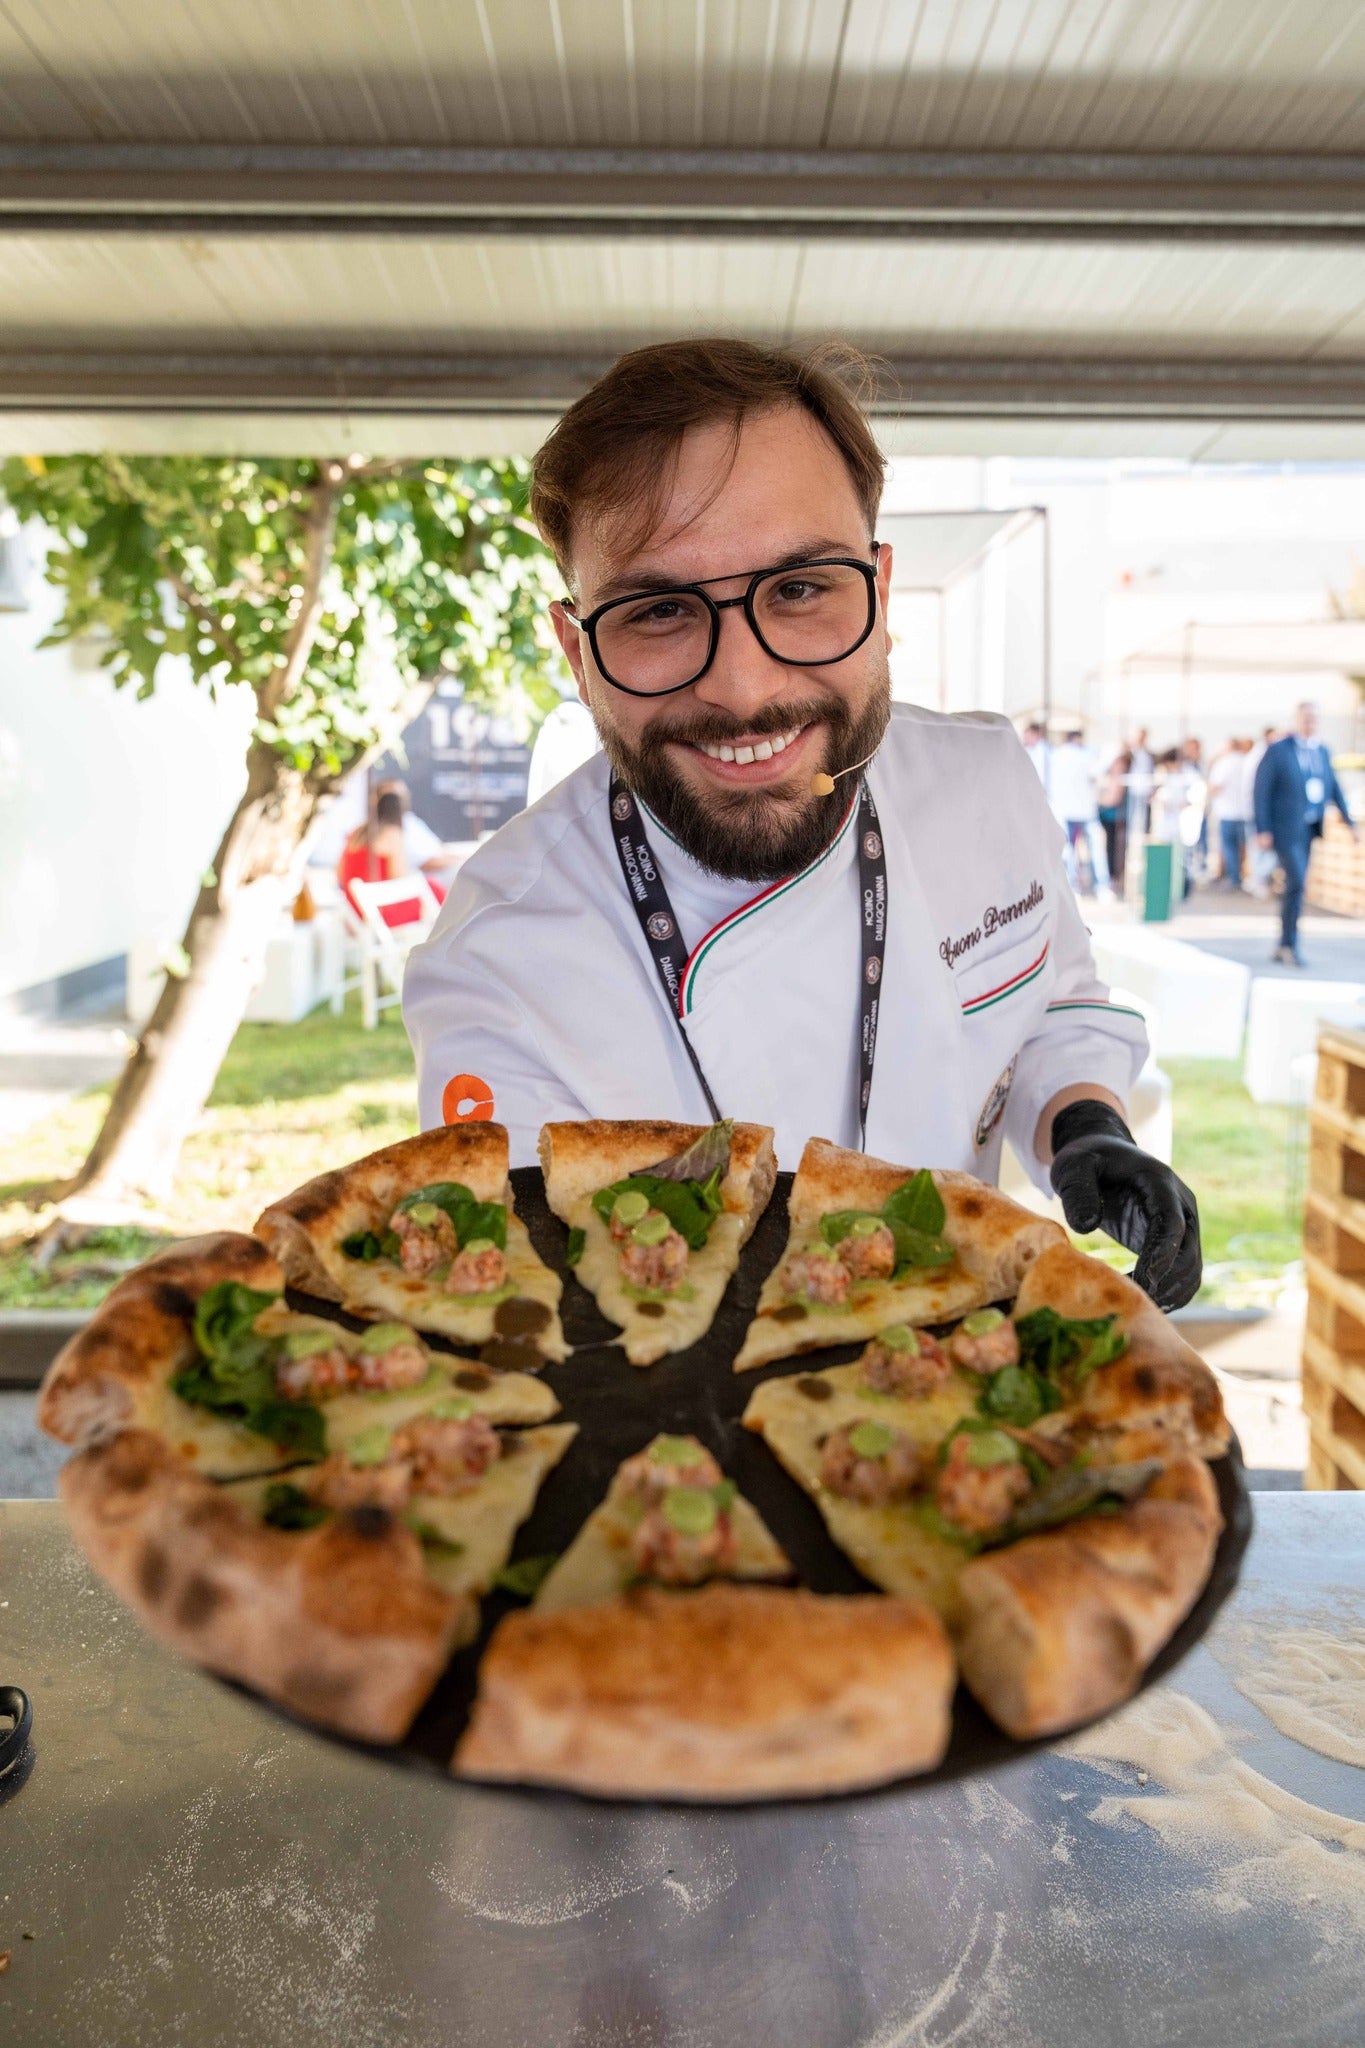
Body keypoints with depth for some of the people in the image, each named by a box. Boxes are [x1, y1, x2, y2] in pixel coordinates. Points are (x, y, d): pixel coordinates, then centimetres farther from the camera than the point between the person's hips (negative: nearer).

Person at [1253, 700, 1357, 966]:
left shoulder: (1322, 751, 10)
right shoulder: (1277, 750, -7)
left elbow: (1333, 788, 15)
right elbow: (1261, 790, -8)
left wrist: (1349, 821, 8)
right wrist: (1262, 830, -13)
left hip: (1308, 828, 6)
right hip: (1285, 827, -6)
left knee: (1295, 885, 9)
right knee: (1297, 883, -14)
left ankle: (1282, 946, 17)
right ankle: (1290, 946, -4)